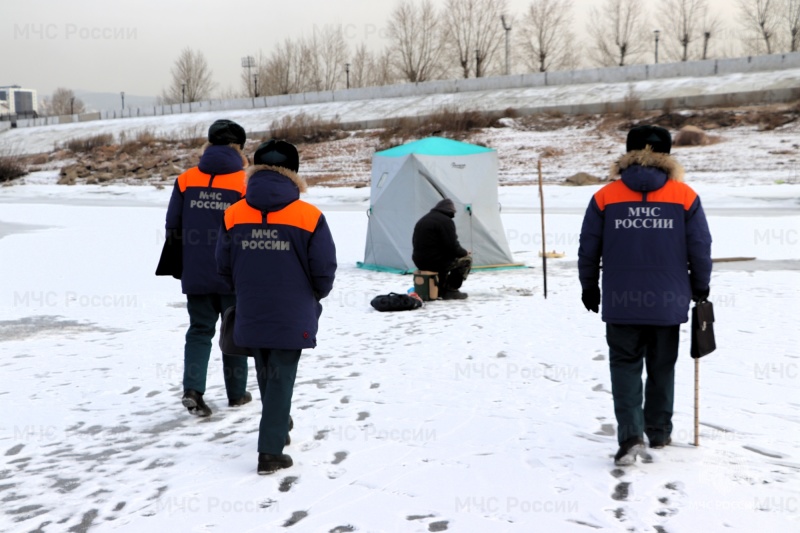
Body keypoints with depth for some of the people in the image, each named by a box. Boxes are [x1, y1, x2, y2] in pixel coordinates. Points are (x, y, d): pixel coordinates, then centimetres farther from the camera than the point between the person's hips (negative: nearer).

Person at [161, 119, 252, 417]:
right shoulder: (244, 183, -8)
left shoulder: (186, 180, 1)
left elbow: (173, 227, 5)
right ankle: (236, 393, 20)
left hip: (195, 274, 2)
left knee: (199, 330, 11)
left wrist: (179, 266, 17)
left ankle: (192, 389, -5)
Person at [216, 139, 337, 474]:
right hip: (292, 318, -3)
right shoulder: (308, 217, -13)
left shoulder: (233, 215, -4)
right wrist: (314, 296, 11)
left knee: (266, 376, 21)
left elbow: (224, 266, 3)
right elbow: (324, 270, -10)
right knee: (281, 380, 5)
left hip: (250, 318, 4)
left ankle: (277, 428, 40)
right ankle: (271, 452, 4)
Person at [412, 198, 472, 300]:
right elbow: (452, 247, -16)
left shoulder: (423, 220, 16)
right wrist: (464, 252, 7)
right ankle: (451, 290, 4)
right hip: (435, 261, -9)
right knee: (466, 259, 8)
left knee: (446, 258, 35)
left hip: (419, 262, 9)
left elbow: (415, 243, 22)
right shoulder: (446, 221, -11)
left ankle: (441, 288, 24)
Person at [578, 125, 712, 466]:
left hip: (621, 303, -1)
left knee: (625, 366, 7)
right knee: (662, 368, 16)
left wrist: (589, 287, 15)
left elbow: (588, 249, 1)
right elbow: (700, 248, 0)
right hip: (668, 302, 1)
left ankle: (631, 434, -8)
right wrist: (700, 287, 16)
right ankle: (659, 432, 28)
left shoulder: (605, 197, -3)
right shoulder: (685, 197, -3)